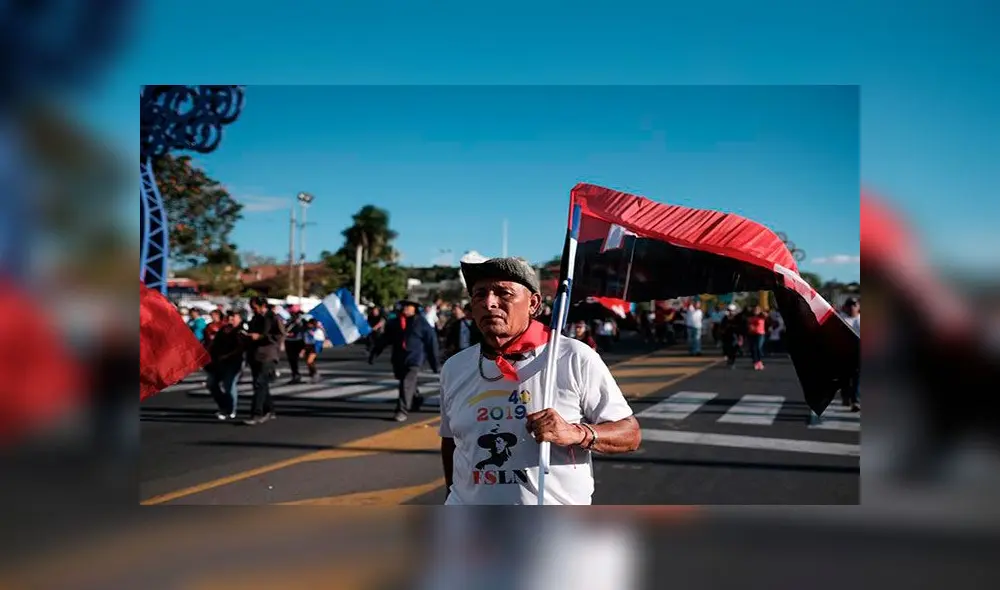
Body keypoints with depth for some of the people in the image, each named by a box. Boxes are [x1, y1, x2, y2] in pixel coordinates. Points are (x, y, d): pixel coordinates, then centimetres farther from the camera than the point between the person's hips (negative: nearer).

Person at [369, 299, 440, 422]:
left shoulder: (421, 323, -4)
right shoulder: (395, 323, 7)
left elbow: (431, 341, 0)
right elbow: (384, 339, 7)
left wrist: (434, 362, 2)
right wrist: (374, 353, 0)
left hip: (414, 359, -5)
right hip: (398, 359, 5)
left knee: (407, 384, -13)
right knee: (407, 384, 18)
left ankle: (403, 411, -9)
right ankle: (416, 400, 42)